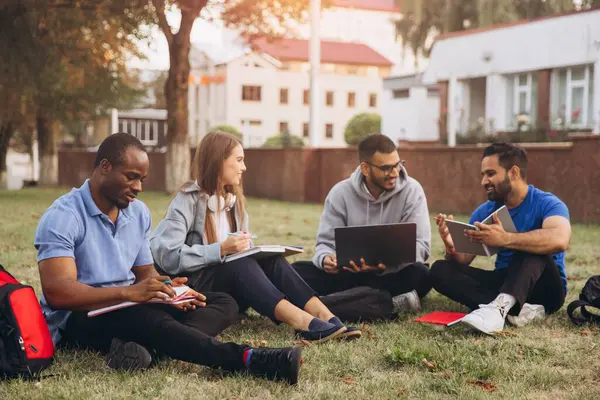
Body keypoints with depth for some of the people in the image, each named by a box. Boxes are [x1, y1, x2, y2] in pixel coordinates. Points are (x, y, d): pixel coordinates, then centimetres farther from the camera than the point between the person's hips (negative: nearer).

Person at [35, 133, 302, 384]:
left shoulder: (138, 213, 9)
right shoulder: (63, 217, -13)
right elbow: (56, 292, -24)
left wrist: (166, 291, -11)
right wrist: (129, 293, -34)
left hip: (128, 306, 8)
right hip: (77, 318, -8)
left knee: (223, 304, -6)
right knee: (146, 318, -38)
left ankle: (145, 348, -35)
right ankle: (247, 359, -50)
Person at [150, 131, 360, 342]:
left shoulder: (234, 199, 12)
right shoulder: (189, 199, -10)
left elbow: (243, 255, 13)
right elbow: (168, 256, -22)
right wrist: (221, 250, -26)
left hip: (231, 286, 6)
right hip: (192, 287, -6)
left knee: (270, 260, -21)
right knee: (239, 264, -34)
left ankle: (324, 316, -39)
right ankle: (302, 322, -53)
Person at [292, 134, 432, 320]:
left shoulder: (411, 190, -8)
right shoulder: (341, 193, -4)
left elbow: (420, 246, -14)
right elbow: (325, 243, -3)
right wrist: (325, 259, -29)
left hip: (393, 275, -2)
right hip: (351, 273, 2)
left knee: (420, 274, -35)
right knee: (297, 272, -24)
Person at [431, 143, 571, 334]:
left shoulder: (547, 203, -13)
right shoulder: (484, 211, 5)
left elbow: (559, 240, -37)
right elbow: (463, 260, 1)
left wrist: (505, 239, -47)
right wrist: (452, 247, -24)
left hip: (544, 288, -5)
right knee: (440, 269, -15)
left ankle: (500, 306, -55)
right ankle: (518, 310, -33)